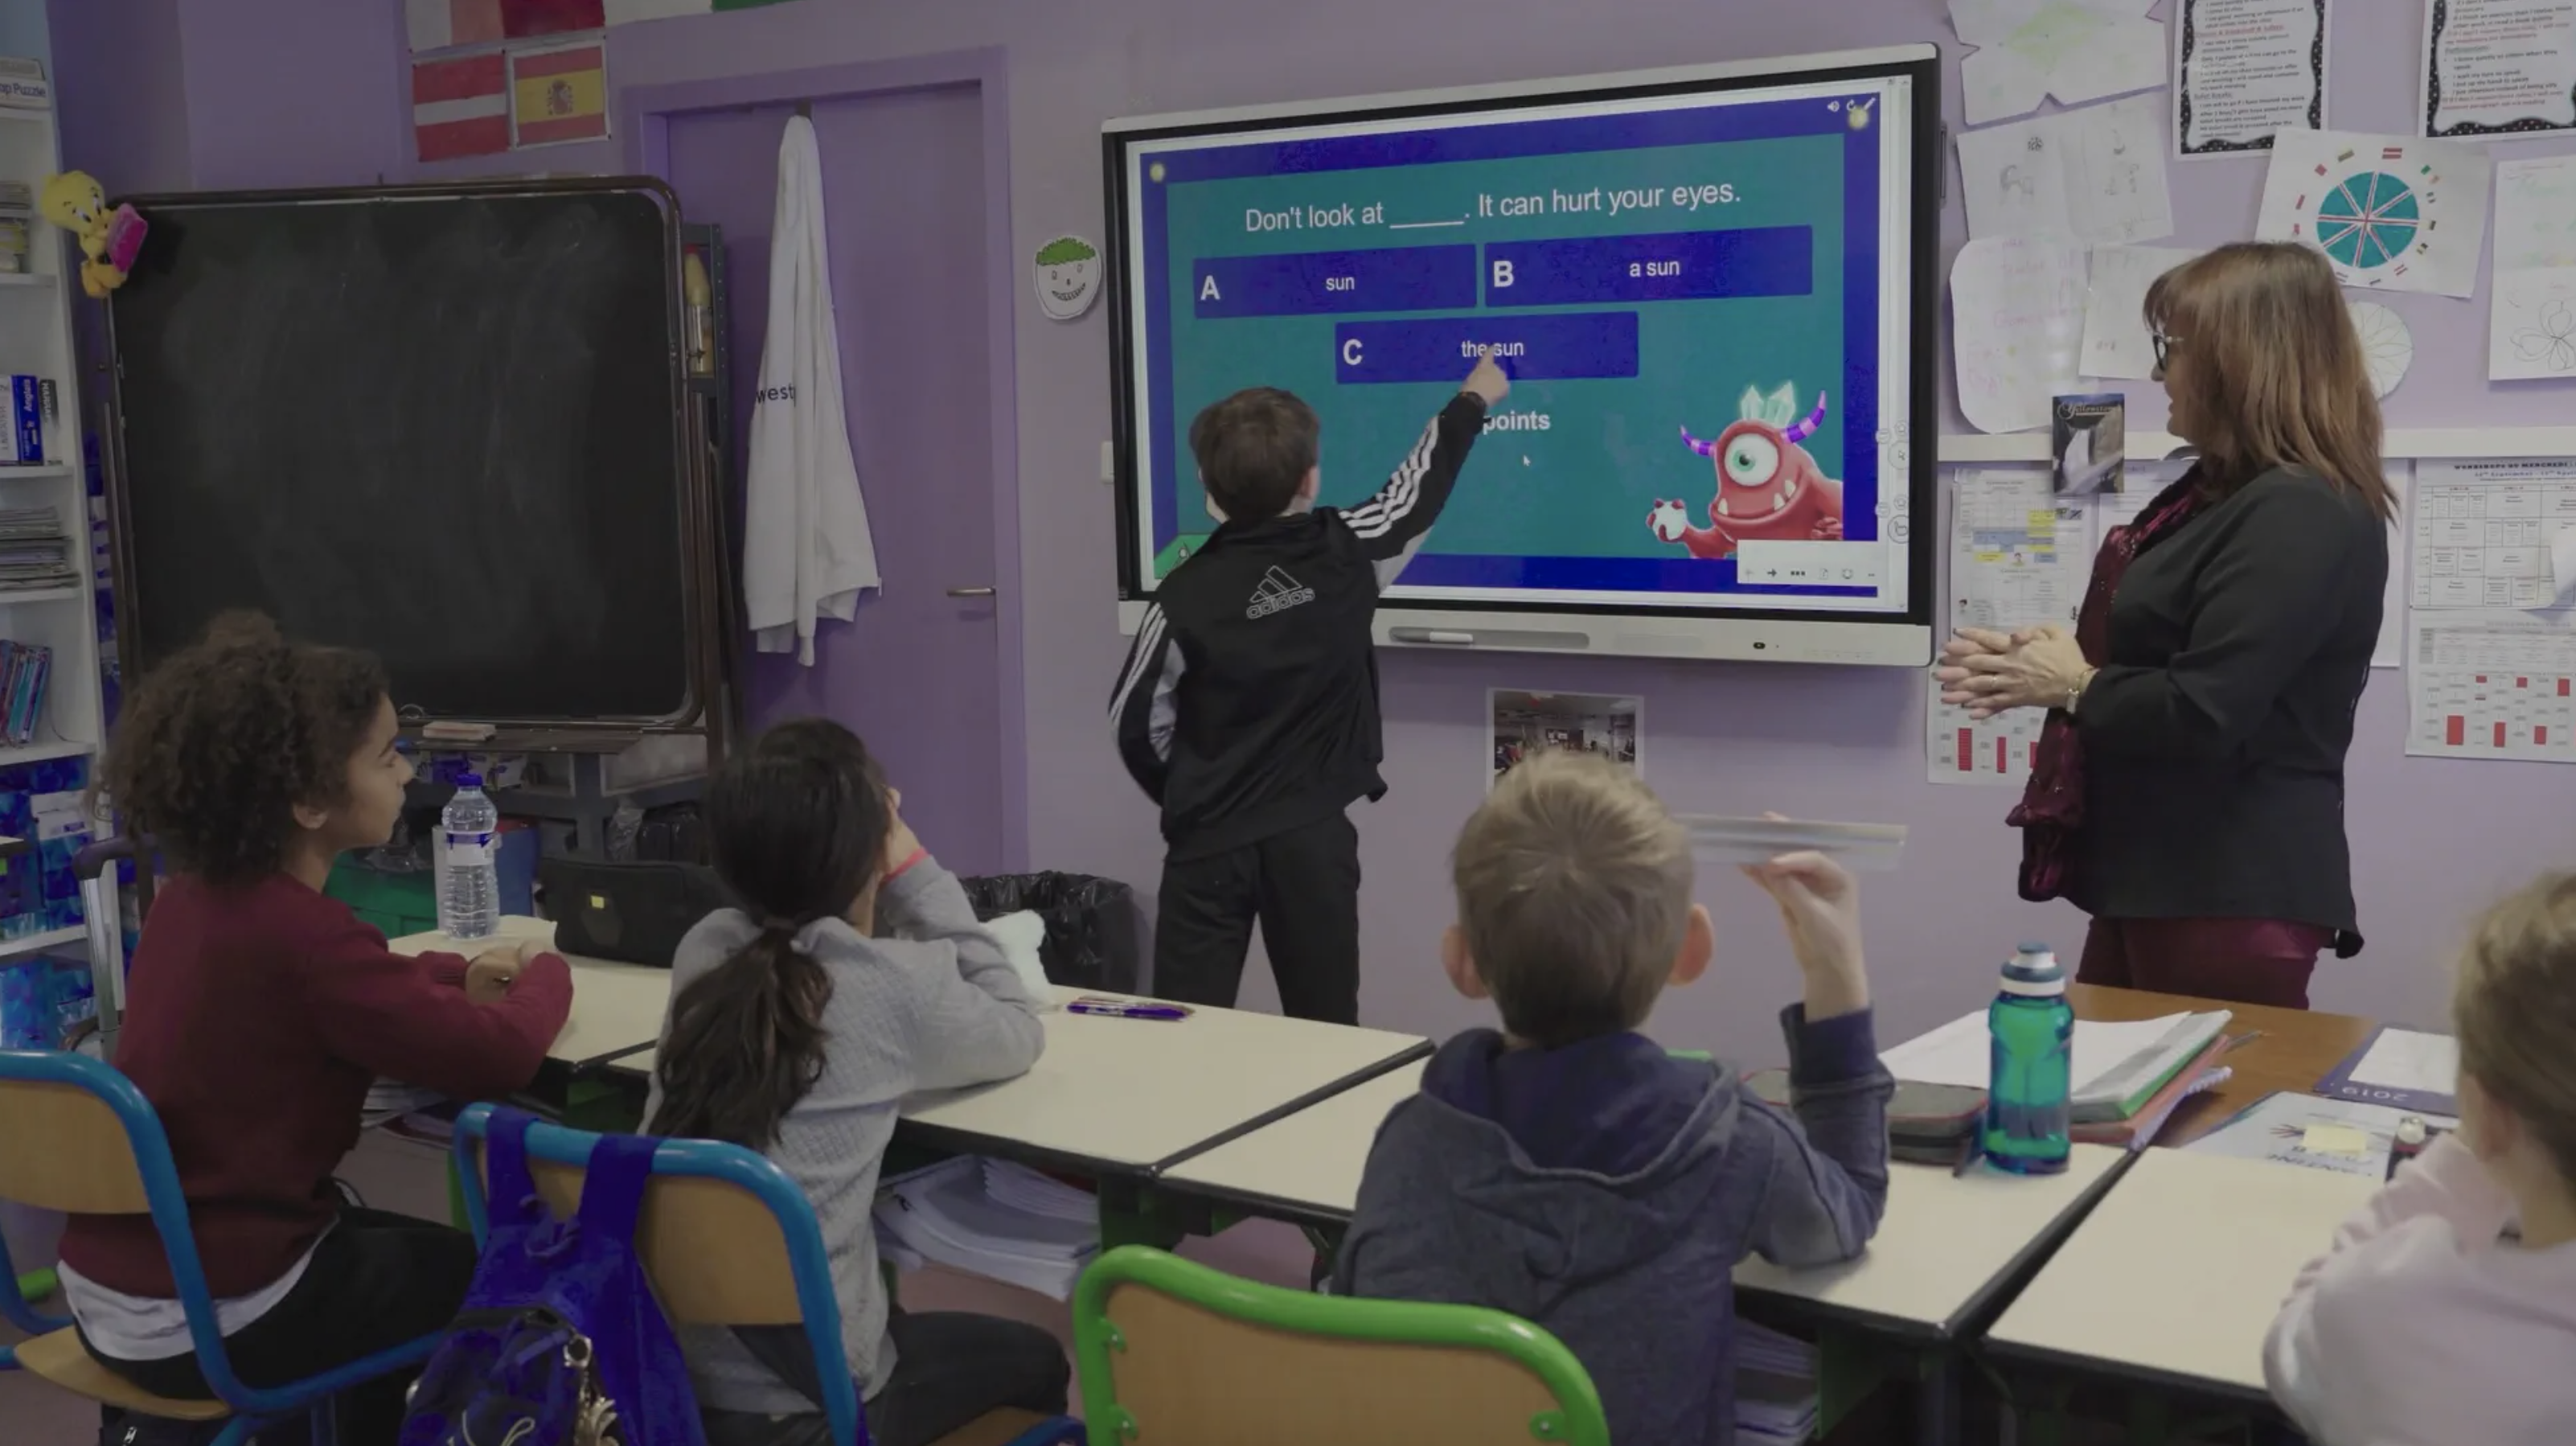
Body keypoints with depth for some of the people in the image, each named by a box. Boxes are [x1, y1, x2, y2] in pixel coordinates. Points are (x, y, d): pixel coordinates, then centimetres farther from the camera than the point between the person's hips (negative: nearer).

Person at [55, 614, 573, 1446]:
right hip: (204, 1321, -8)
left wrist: (457, 976, 5)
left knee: (416, 1249, 29)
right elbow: (501, 1058, -22)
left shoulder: (191, 898, 2)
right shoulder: (299, 933, -25)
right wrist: (546, 971, -2)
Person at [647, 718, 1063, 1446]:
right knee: (1033, 1360, 24)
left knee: (909, 1324, 35)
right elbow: (1019, 1033, 6)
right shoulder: (899, 984, -15)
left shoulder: (705, 948, 1)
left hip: (663, 1367, 6)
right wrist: (917, 876, 3)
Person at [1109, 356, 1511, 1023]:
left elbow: (1137, 722, 0)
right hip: (1313, 838, 1)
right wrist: (1473, 401, 34)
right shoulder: (1348, 554, -3)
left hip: (1210, 841, -1)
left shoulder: (1186, 593, -8)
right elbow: (1417, 488, 16)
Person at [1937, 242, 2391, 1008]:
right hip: (2158, 881, 10)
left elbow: (2202, 716, -26)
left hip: (2235, 895, -10)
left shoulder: (2299, 516, -19)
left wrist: (2074, 687, -10)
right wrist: (2039, 665, 3)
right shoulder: (2228, 493, 15)